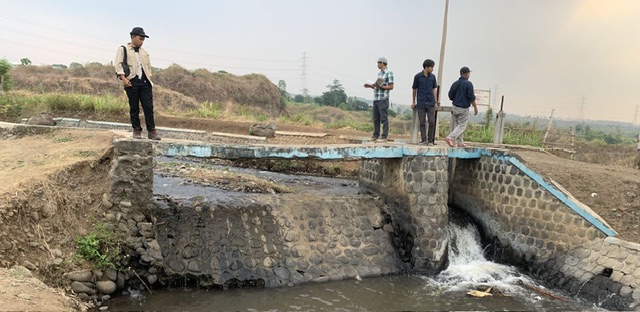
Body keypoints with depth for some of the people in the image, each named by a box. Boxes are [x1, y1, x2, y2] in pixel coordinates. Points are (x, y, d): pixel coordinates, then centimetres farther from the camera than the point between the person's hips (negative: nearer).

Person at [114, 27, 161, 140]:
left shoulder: (144, 52, 22)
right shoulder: (123, 49, 6)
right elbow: (118, 64, -2)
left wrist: (149, 78, 14)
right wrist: (123, 78, -14)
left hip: (145, 82, 4)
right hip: (132, 82, -4)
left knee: (148, 106, -5)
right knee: (134, 108, 1)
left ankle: (151, 131, -4)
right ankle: (136, 131, 8)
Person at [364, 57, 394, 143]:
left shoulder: (389, 73, -4)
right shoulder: (379, 73, 19)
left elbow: (391, 87, -8)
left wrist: (380, 86, -16)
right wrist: (370, 85, 9)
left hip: (383, 99, -8)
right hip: (376, 99, 8)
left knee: (384, 118, -6)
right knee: (376, 118, 9)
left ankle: (384, 137, -5)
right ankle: (375, 136, 14)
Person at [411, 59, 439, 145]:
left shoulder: (432, 77, 7)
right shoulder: (417, 76, 0)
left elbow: (434, 89, 11)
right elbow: (414, 89, 7)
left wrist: (435, 102, 7)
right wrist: (413, 102, 9)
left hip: (430, 103, 2)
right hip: (421, 103, -2)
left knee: (432, 122, -1)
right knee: (422, 122, 1)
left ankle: (430, 140, 8)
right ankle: (424, 140, 8)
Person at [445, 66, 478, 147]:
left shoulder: (455, 83, 3)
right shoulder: (468, 84, -13)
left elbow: (450, 96, 6)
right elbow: (472, 97, -14)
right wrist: (475, 107, -3)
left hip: (455, 107, 6)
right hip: (463, 109, -6)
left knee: (457, 125, 13)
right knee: (462, 125, 0)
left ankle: (460, 142, 16)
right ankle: (450, 138, -17)